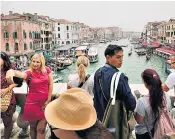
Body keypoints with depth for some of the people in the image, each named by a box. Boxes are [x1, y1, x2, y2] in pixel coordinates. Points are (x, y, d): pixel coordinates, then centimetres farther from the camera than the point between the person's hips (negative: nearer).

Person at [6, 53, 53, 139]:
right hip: (33, 104, 0)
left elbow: (50, 84, 2)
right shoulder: (29, 73, -6)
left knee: (41, 129, 5)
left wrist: (48, 100, -3)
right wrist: (11, 71, -51)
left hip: (45, 103, 1)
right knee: (33, 127, 15)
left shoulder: (47, 70, 0)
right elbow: (21, 74, -28)